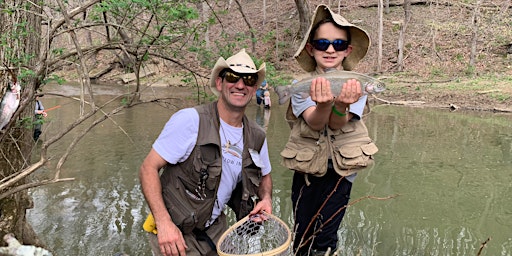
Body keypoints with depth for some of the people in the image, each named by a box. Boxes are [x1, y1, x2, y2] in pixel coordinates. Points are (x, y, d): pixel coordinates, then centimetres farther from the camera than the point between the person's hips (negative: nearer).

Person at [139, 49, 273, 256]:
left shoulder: (257, 137, -2)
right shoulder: (190, 120, -20)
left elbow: (264, 176, 16)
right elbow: (149, 168, -18)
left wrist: (266, 198, -5)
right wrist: (163, 223, -27)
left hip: (215, 230, 6)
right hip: (174, 231, -5)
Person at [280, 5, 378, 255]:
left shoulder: (356, 84, -5)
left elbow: (336, 124, -19)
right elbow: (315, 123, -22)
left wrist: (342, 106, -41)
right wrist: (323, 105, -44)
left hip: (341, 169, -1)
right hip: (306, 169, 1)